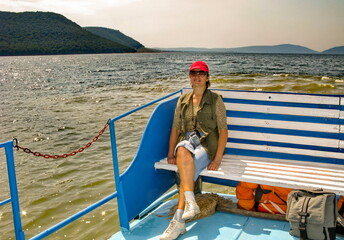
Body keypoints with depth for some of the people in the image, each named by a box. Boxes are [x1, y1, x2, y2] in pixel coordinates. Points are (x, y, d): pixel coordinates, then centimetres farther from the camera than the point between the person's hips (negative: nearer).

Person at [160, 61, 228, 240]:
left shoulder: (215, 99, 2)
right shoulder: (183, 100, 14)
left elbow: (223, 131, -3)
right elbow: (175, 129, 14)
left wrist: (217, 159, -13)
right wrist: (171, 154, 3)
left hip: (207, 145, -3)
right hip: (187, 142, 3)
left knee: (186, 171, -31)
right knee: (182, 151, -36)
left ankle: (178, 222, -30)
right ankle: (190, 203, -42)